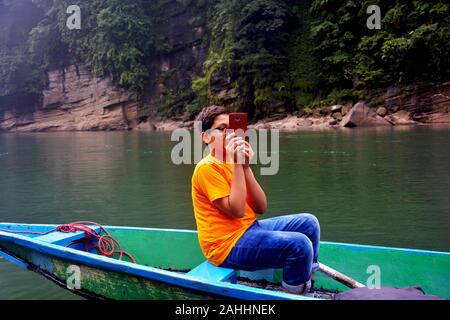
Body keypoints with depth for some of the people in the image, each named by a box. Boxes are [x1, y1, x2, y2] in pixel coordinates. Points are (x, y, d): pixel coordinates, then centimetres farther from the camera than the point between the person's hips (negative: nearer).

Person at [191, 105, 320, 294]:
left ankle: (308, 279, 17)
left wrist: (246, 166, -9)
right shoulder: (207, 167, -14)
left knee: (308, 223, 7)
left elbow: (260, 208, 1)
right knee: (299, 245, -22)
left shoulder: (232, 164, 11)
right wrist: (236, 164, -21)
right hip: (228, 245, -9)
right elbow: (237, 210, -21)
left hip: (248, 228, 9)